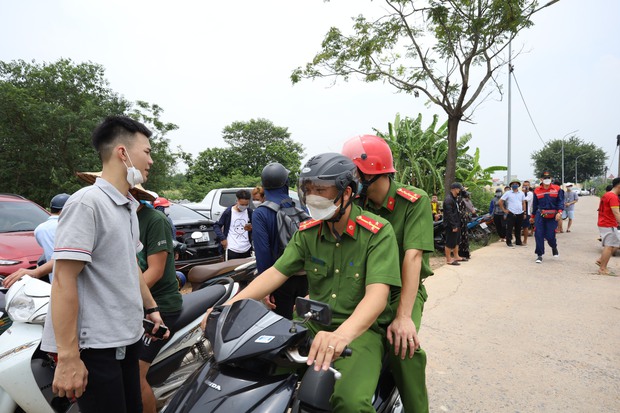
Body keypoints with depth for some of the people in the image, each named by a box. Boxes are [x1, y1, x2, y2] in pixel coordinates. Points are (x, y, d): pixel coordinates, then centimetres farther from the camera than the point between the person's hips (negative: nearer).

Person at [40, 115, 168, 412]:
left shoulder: (129, 207, 10)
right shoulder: (86, 203, -17)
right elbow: (64, 281, -20)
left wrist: (151, 308, 20)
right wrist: (68, 357, -20)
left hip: (127, 339, 8)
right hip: (95, 346, -8)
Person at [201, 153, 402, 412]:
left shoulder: (378, 232, -14)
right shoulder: (308, 232, 3)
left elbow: (377, 295, -24)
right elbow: (276, 272, -1)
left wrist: (342, 334, -43)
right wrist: (230, 305, -15)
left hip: (361, 329, -4)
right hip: (313, 325, 5)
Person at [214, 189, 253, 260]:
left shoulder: (250, 212, 4)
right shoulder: (228, 212, -6)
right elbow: (216, 225, 1)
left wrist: (251, 228, -8)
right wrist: (222, 238, -10)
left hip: (246, 249, 3)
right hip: (232, 250, -3)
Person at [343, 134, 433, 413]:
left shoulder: (414, 201, -12)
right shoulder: (355, 204, 1)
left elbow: (413, 257, -22)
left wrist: (404, 316, -29)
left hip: (402, 289, -3)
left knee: (403, 346, -30)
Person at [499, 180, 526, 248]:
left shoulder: (521, 193, 11)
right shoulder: (508, 193, -3)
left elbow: (523, 203, 17)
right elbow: (500, 201, -3)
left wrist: (524, 211, 10)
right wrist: (504, 210, -5)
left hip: (520, 214, 4)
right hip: (511, 214, -4)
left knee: (518, 229, 13)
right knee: (509, 229, -3)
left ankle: (518, 241, 25)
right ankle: (509, 242, 2)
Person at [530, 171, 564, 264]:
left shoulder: (557, 189, 2)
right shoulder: (537, 190, 6)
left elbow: (560, 201, -1)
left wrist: (559, 212, -16)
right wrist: (532, 216, 19)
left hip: (552, 216, -1)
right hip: (540, 215, 1)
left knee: (550, 236, -3)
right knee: (539, 235, -5)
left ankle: (554, 247, 33)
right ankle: (539, 255, 5)